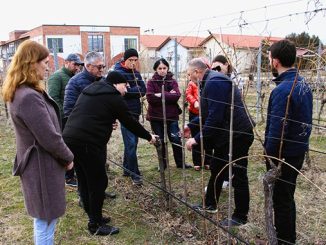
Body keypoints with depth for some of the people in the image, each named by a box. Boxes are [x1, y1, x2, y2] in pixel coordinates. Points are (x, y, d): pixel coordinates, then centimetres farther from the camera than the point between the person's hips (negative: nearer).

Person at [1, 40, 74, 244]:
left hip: (37, 163, 10)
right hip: (42, 166, -10)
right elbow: (50, 138, -23)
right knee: (46, 219, 6)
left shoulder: (21, 93, 7)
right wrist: (68, 157, -7)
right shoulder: (29, 97, -26)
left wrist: (64, 156, 10)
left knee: (45, 218, 24)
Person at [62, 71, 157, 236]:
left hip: (69, 138, 9)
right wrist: (149, 137, 16)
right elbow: (130, 122, 4)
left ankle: (93, 216, 30)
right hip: (89, 142, -9)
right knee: (98, 182, 2)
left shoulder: (89, 90, 23)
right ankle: (96, 224, 13)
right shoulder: (114, 97, 0)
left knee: (84, 180, 17)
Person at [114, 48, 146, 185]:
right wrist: (137, 90, -8)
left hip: (135, 111, 7)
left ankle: (127, 169, 24)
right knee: (131, 143, -9)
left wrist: (131, 90, -12)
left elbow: (143, 90, 4)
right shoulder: (119, 73, -7)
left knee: (132, 142, 13)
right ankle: (135, 174, -4)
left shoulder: (136, 73, 14)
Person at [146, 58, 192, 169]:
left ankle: (180, 162, 21)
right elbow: (150, 98, -16)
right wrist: (168, 96, -15)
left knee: (176, 139, 3)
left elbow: (177, 96, -12)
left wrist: (161, 95, -16)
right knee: (160, 141, 10)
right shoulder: (151, 82, -1)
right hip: (156, 116, 0)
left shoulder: (173, 81, 4)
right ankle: (163, 163, 26)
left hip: (171, 115, 1)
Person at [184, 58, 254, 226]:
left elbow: (215, 116, -28)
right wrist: (191, 126, 17)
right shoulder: (212, 81, 13)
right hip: (226, 135, 11)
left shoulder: (214, 82, -21)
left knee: (238, 176, 3)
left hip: (236, 136, -11)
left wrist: (197, 139, -21)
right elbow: (209, 113, 21)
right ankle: (210, 204, 36)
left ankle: (240, 216, 18)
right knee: (216, 170, 20)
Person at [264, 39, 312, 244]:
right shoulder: (303, 83, 5)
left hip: (284, 154, -9)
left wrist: (269, 157, -16)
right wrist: (301, 143, 18)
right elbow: (305, 119, 11)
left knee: (281, 200, 7)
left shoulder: (283, 90, -24)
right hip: (299, 150, 9)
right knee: (288, 197, 23)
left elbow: (277, 130, -25)